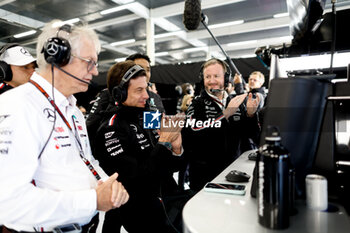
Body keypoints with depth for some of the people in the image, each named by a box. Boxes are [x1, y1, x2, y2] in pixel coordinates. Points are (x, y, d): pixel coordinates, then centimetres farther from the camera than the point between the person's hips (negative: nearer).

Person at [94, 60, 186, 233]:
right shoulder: (111, 130, -18)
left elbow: (166, 168, 7)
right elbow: (133, 179, -25)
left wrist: (176, 149, -14)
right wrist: (164, 143, -24)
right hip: (138, 216, -6)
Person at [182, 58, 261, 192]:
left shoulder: (235, 102, 6)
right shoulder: (197, 104, -6)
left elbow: (251, 133, 8)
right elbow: (193, 133, -24)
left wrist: (250, 115, -12)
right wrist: (225, 114, -27)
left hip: (233, 169, 4)